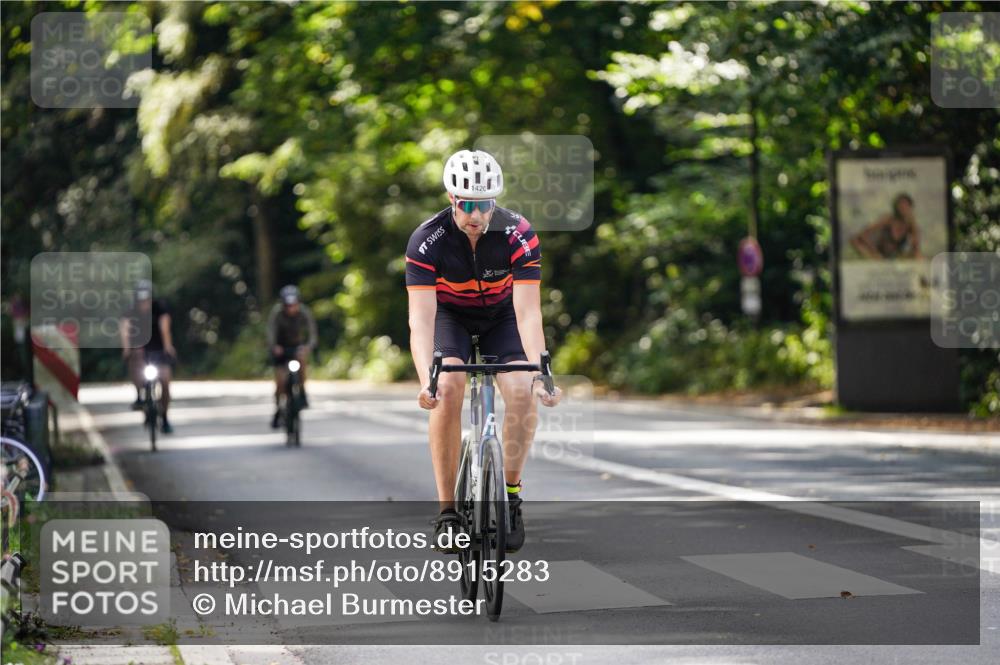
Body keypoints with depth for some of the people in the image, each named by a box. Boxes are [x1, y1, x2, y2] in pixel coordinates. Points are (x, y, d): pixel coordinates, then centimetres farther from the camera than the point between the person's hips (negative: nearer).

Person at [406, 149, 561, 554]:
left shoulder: (518, 235, -29)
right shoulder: (427, 240, -30)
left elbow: (528, 313, -33)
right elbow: (421, 318, -35)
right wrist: (426, 380, -50)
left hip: (501, 316, 1)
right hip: (449, 315, -1)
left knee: (522, 392, -24)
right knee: (448, 389, -27)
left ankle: (511, 494, -5)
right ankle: (447, 510, -19)